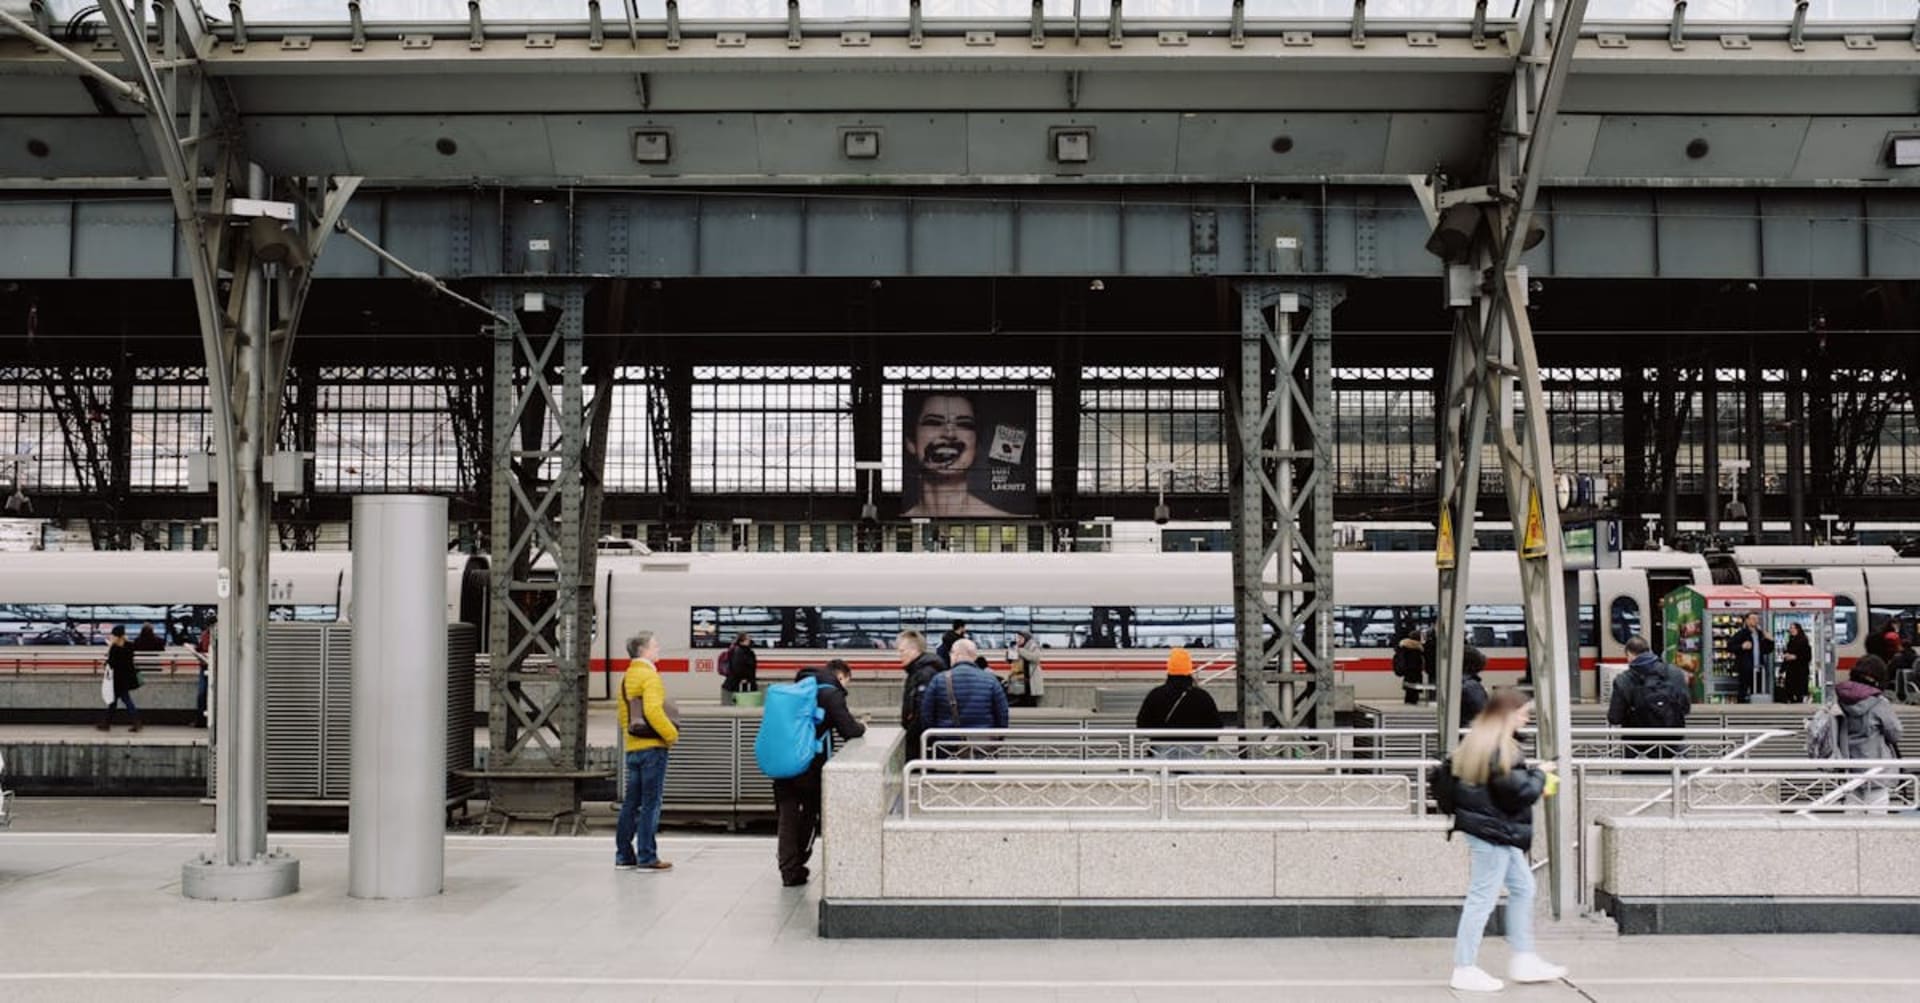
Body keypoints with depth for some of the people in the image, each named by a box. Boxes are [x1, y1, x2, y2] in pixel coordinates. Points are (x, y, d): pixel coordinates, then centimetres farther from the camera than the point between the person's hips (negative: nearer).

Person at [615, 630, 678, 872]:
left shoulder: (627, 677, 15)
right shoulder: (649, 676, -12)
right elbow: (653, 711, -23)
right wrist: (671, 735, -14)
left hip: (632, 747, 8)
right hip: (652, 746, -8)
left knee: (631, 803, 12)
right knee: (650, 804, -3)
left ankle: (624, 856, 17)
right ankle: (647, 857, -1)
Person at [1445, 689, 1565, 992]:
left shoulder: (1477, 741, 11)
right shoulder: (1501, 749, -20)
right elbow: (1520, 791, -21)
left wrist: (1531, 774, 13)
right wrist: (1539, 774, -3)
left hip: (1495, 831, 11)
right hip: (1494, 831, -11)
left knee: (1523, 888, 18)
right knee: (1482, 899, -3)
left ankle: (1524, 960, 25)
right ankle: (1464, 970, 4)